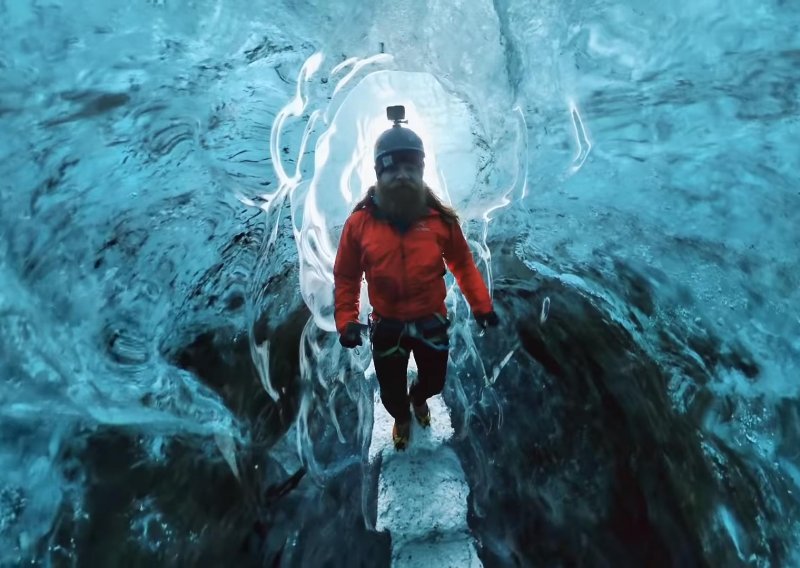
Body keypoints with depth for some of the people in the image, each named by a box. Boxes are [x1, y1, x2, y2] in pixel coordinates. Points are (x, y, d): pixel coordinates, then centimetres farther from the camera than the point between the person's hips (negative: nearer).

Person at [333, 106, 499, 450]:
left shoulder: (440, 218, -12)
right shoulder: (359, 222, -13)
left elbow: (463, 264, 0)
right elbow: (346, 277, -5)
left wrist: (482, 305, -3)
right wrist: (346, 320, -13)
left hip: (432, 322, 1)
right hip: (387, 326, 0)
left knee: (434, 381, 22)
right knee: (391, 391, 17)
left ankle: (418, 398, 62)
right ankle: (402, 418, 55)